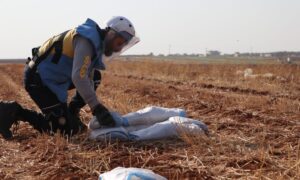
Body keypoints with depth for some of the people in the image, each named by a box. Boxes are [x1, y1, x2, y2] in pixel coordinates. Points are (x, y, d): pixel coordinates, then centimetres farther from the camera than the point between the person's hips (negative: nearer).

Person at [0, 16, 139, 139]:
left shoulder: (97, 42, 10)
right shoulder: (88, 39, -21)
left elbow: (86, 77, 13)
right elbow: (78, 77, -30)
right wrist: (97, 108, -28)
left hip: (48, 76, 10)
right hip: (38, 81, -10)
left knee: (95, 77, 11)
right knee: (67, 129, -7)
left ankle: (70, 114, 14)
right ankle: (14, 112, -7)